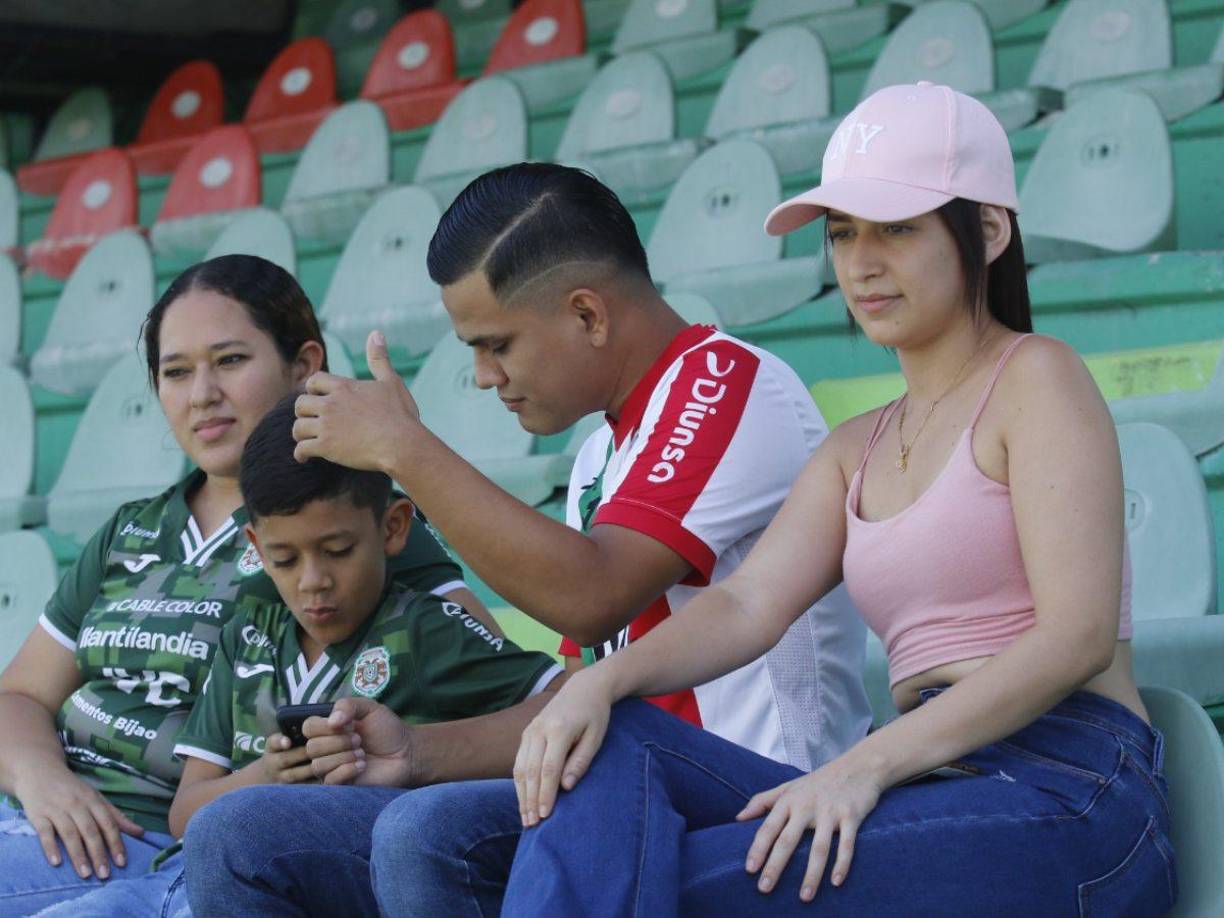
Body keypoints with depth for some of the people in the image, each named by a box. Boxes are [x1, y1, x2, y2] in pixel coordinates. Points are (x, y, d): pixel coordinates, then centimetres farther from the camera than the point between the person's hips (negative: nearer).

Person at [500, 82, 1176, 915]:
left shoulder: (1037, 380, 1)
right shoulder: (857, 453, 23)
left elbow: (1079, 635, -12)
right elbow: (748, 604, 7)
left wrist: (867, 764, -22)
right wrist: (600, 682, -14)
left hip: (1064, 794, -7)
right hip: (935, 793, 7)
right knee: (614, 746, -16)